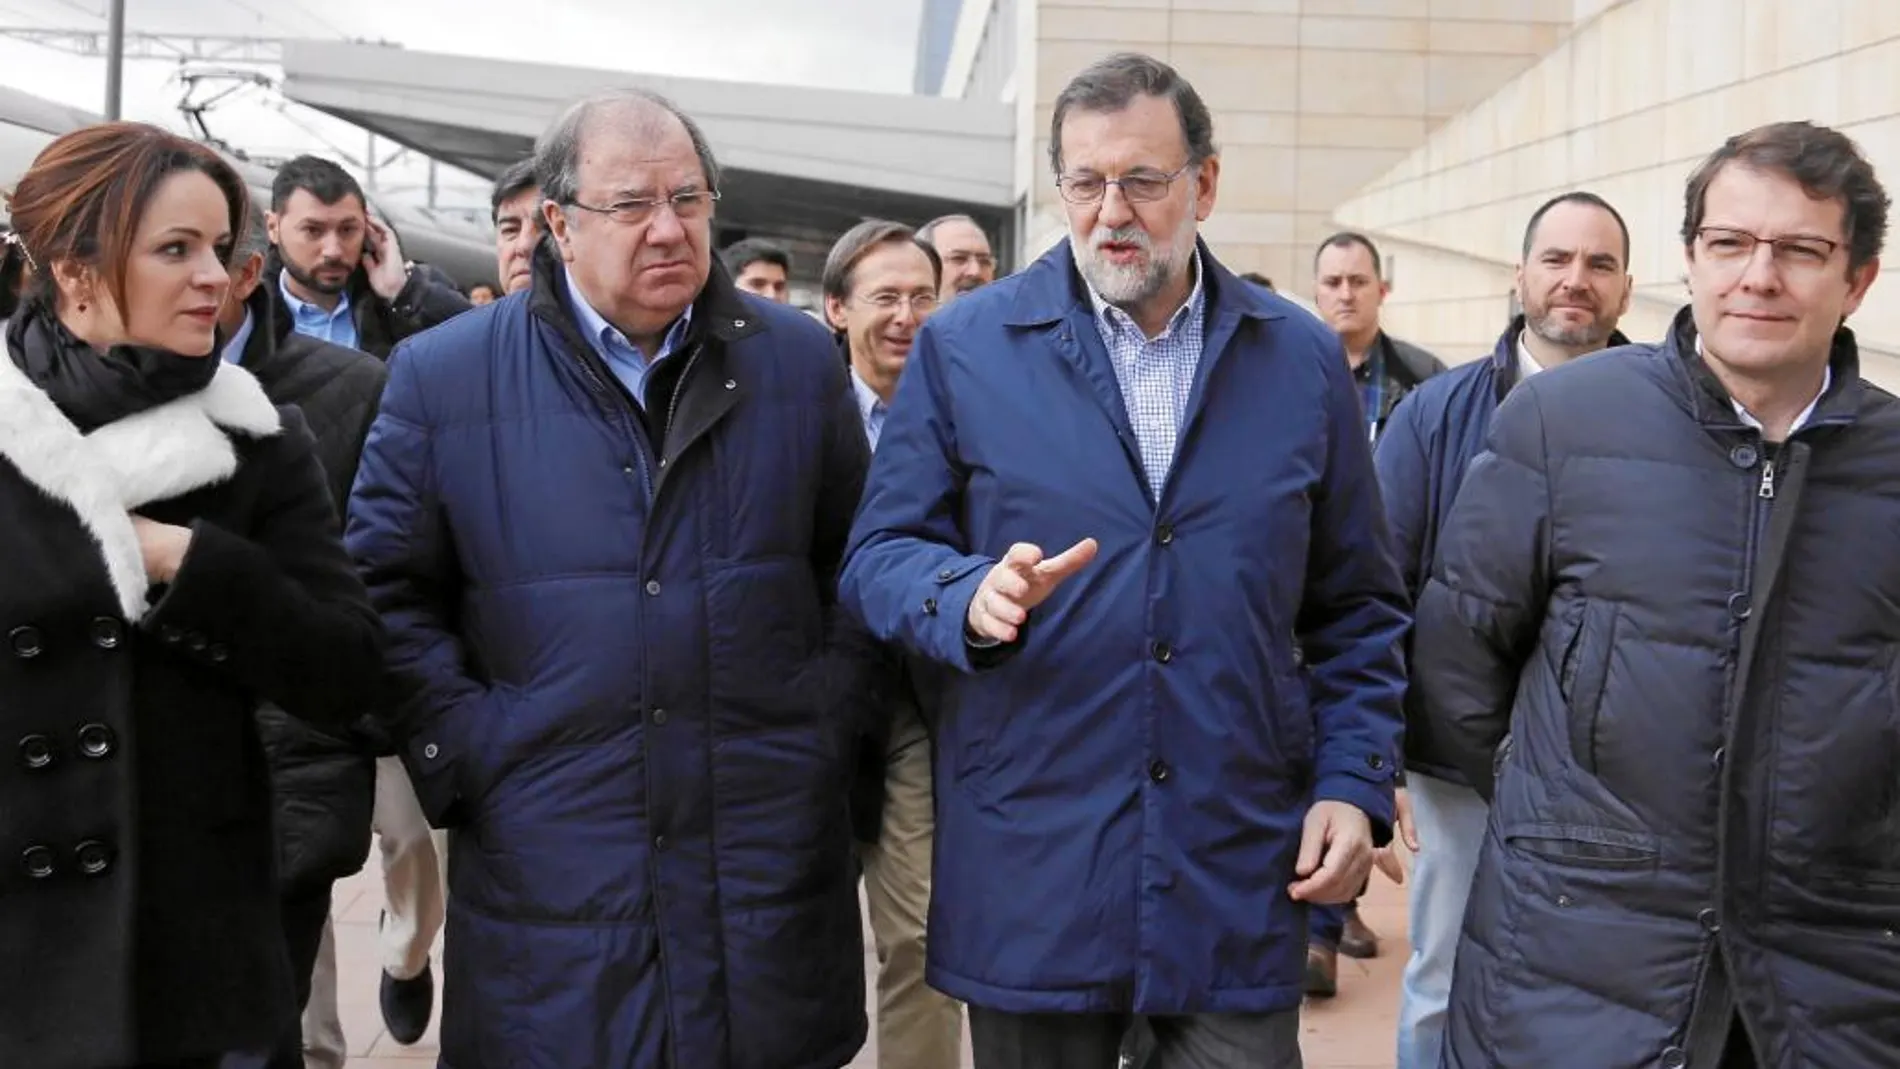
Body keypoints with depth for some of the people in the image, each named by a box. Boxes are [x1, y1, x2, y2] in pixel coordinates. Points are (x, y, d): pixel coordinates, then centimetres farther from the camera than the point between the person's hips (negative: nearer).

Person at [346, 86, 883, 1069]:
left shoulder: (799, 359, 4)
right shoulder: (443, 376, -1)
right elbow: (388, 592, 3)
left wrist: (829, 720, 2)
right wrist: (464, 754, -5)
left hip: (769, 866, 2)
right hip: (547, 871, -1)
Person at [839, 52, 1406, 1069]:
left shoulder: (1302, 358, 6)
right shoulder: (964, 345, -1)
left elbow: (1356, 608, 10)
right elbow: (878, 557, 0)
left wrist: (1354, 782, 0)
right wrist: (971, 596, -21)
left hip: (1242, 872, 1)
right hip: (1029, 874, -1)